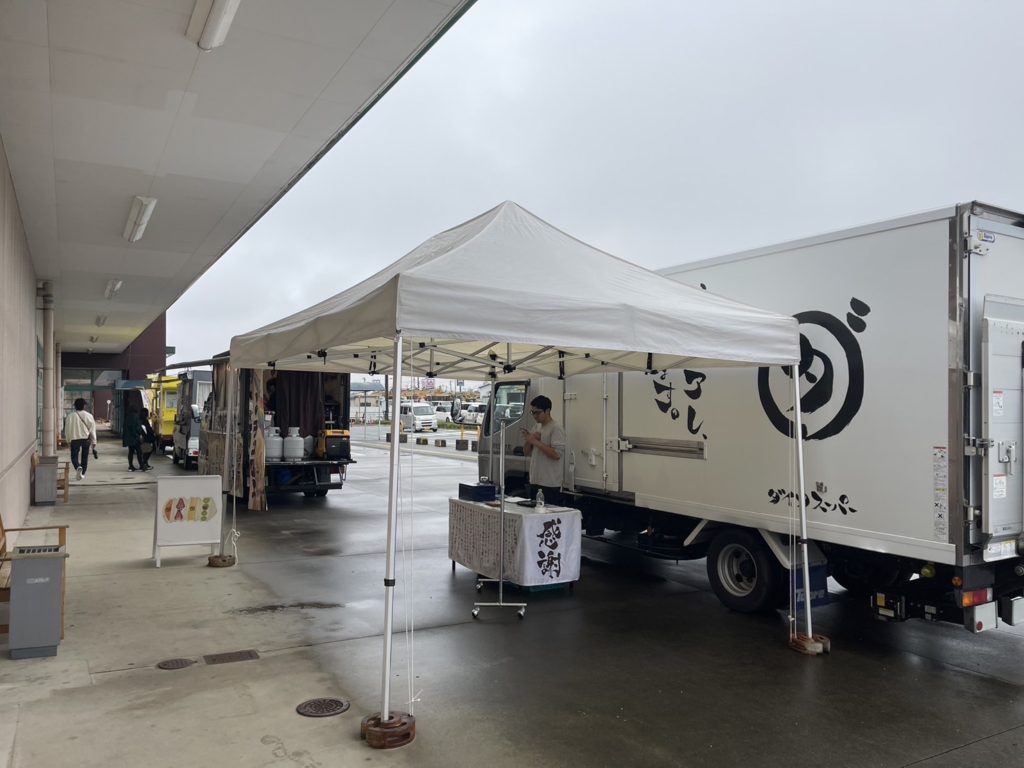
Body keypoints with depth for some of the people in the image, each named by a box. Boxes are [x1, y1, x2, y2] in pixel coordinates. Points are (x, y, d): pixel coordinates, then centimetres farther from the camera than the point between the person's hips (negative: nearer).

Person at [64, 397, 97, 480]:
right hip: (86, 439, 1)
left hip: (75, 439, -1)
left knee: (74, 456, 5)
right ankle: (82, 473, 17)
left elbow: (67, 429, 3)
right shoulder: (89, 416, -2)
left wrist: (68, 440, 15)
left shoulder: (70, 416, -3)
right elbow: (92, 430, -1)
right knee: (85, 457, 13)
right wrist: (93, 442, 5)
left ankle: (78, 467, -23)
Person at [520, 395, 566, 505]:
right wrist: (528, 440, -3)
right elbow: (527, 452, 18)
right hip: (534, 482, 8)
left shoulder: (556, 428, -10)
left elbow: (557, 454, -21)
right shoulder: (536, 428, 15)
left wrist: (536, 442, -18)